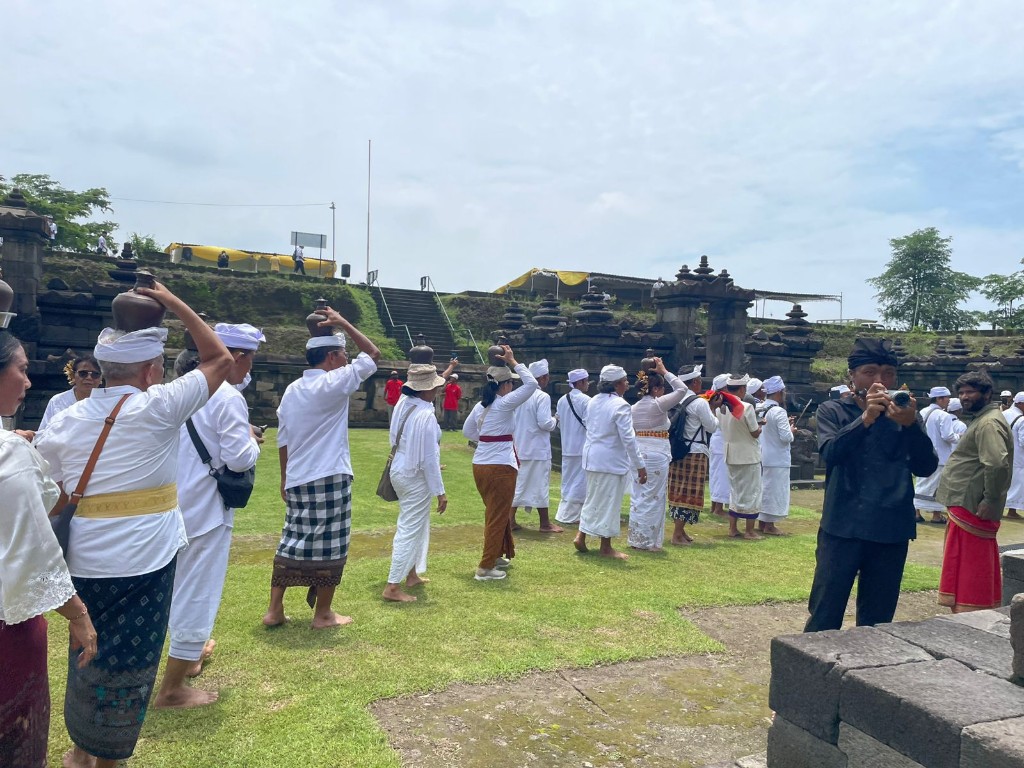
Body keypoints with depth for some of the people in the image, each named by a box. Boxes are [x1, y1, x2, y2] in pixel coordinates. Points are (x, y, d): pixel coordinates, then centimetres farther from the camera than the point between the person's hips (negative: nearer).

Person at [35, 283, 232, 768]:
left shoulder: (65, 420, 2)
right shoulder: (158, 407, -12)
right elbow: (219, 359, -3)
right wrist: (172, 302, 1)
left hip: (83, 563, 5)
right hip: (143, 564, -5)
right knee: (126, 665, 9)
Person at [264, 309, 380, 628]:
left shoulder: (291, 390, 9)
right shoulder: (333, 384, -12)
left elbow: (283, 440, 14)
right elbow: (374, 354, -7)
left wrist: (284, 479, 22)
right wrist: (344, 323, -1)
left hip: (297, 480, 7)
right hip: (330, 479, -7)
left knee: (292, 542, 15)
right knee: (329, 547, 4)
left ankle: (274, 610, 20)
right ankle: (322, 614, 13)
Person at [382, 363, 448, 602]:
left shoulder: (404, 404, 0)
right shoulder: (426, 415, -24)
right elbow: (429, 458, -22)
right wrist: (440, 491, -15)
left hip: (400, 470, 9)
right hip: (415, 477, -9)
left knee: (416, 524, 23)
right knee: (410, 529, -1)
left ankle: (412, 574, 36)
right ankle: (393, 587, 4)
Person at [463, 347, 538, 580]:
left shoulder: (480, 406, 8)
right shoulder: (504, 404, -13)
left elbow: (467, 431, 20)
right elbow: (531, 384, -13)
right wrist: (513, 361, -8)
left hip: (480, 465, 8)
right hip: (500, 467, -8)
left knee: (494, 513, 23)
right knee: (498, 517, 2)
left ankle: (496, 556, 36)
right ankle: (486, 568, 6)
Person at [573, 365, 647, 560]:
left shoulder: (594, 401, 6)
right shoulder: (620, 405, -18)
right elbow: (628, 439, -20)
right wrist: (640, 465, -15)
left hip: (592, 456, 8)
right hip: (611, 460, -8)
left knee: (594, 498, 20)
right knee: (609, 502, 3)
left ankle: (581, 536, 19)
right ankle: (606, 547, 13)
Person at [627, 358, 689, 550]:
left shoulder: (634, 407, 9)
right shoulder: (657, 405, -11)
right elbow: (682, 389, -6)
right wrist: (665, 371, 0)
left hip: (638, 453, 7)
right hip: (656, 455, -7)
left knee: (638, 497, 13)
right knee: (653, 498, 0)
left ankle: (635, 538, 19)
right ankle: (649, 541, 6)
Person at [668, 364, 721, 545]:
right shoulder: (700, 403, -13)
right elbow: (712, 427, -7)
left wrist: (708, 406, 15)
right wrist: (713, 408, 5)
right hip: (695, 453, -8)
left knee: (680, 492, 13)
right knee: (690, 493, -2)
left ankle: (680, 530, 21)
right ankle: (677, 534, -2)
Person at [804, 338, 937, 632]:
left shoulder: (906, 415, 8)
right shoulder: (832, 411, 4)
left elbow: (926, 467, -4)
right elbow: (830, 452, -14)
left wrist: (910, 425, -21)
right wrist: (866, 418, -27)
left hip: (891, 532, 2)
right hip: (842, 528, -2)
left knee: (877, 621, 12)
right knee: (824, 618, -1)